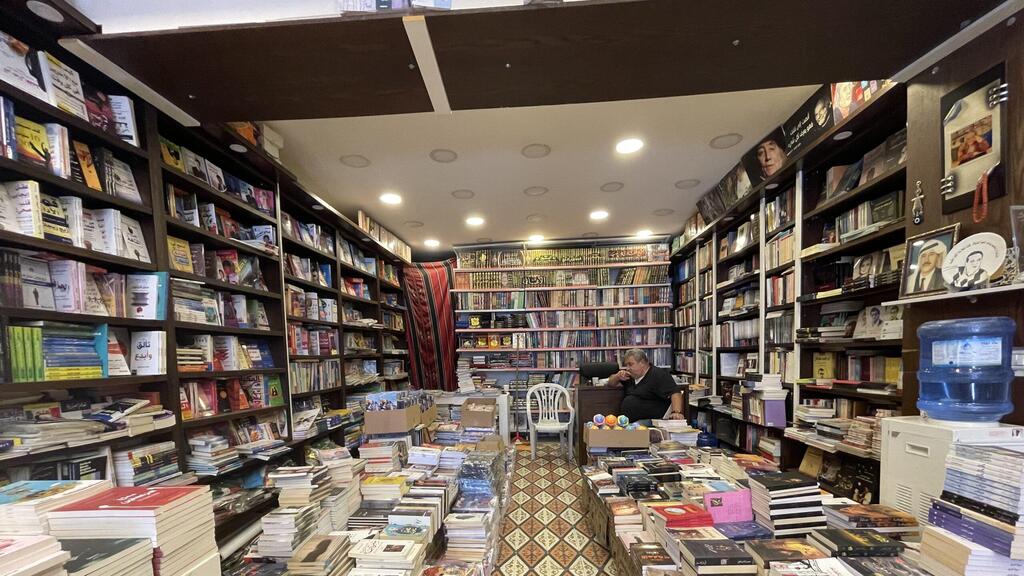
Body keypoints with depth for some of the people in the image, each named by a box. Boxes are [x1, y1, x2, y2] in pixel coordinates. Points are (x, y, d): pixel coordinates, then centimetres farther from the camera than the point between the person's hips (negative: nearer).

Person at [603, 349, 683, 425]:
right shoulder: (630, 375, 19)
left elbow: (675, 393, -16)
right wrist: (618, 377, 7)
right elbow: (611, 382, 30)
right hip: (627, 421, 7)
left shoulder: (659, 375, -4)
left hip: (650, 420, -7)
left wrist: (677, 412, -33)